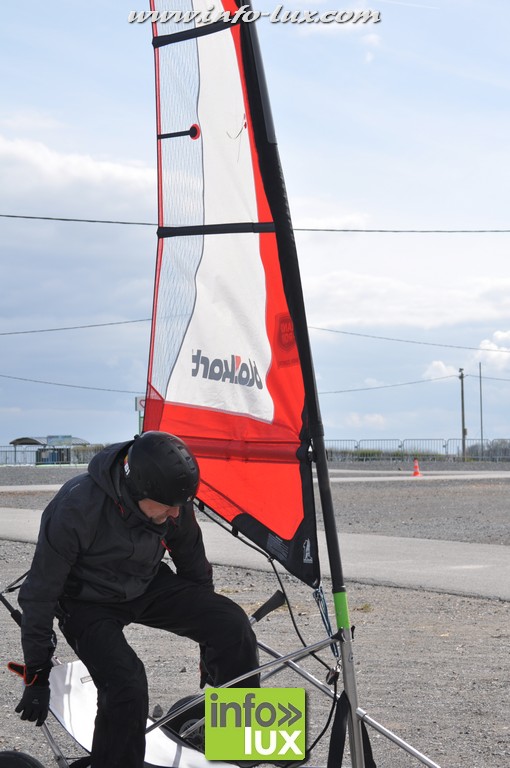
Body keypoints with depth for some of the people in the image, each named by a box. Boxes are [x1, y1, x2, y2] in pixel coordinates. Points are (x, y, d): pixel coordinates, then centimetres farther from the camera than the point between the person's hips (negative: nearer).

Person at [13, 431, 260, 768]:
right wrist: (37, 675, -13)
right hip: (88, 603, -4)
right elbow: (40, 595, -19)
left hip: (149, 587, 5)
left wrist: (211, 629, 14)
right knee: (126, 686, -31)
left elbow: (194, 567, 3)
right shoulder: (75, 510, -32)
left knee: (233, 625, -17)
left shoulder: (173, 501, -17)